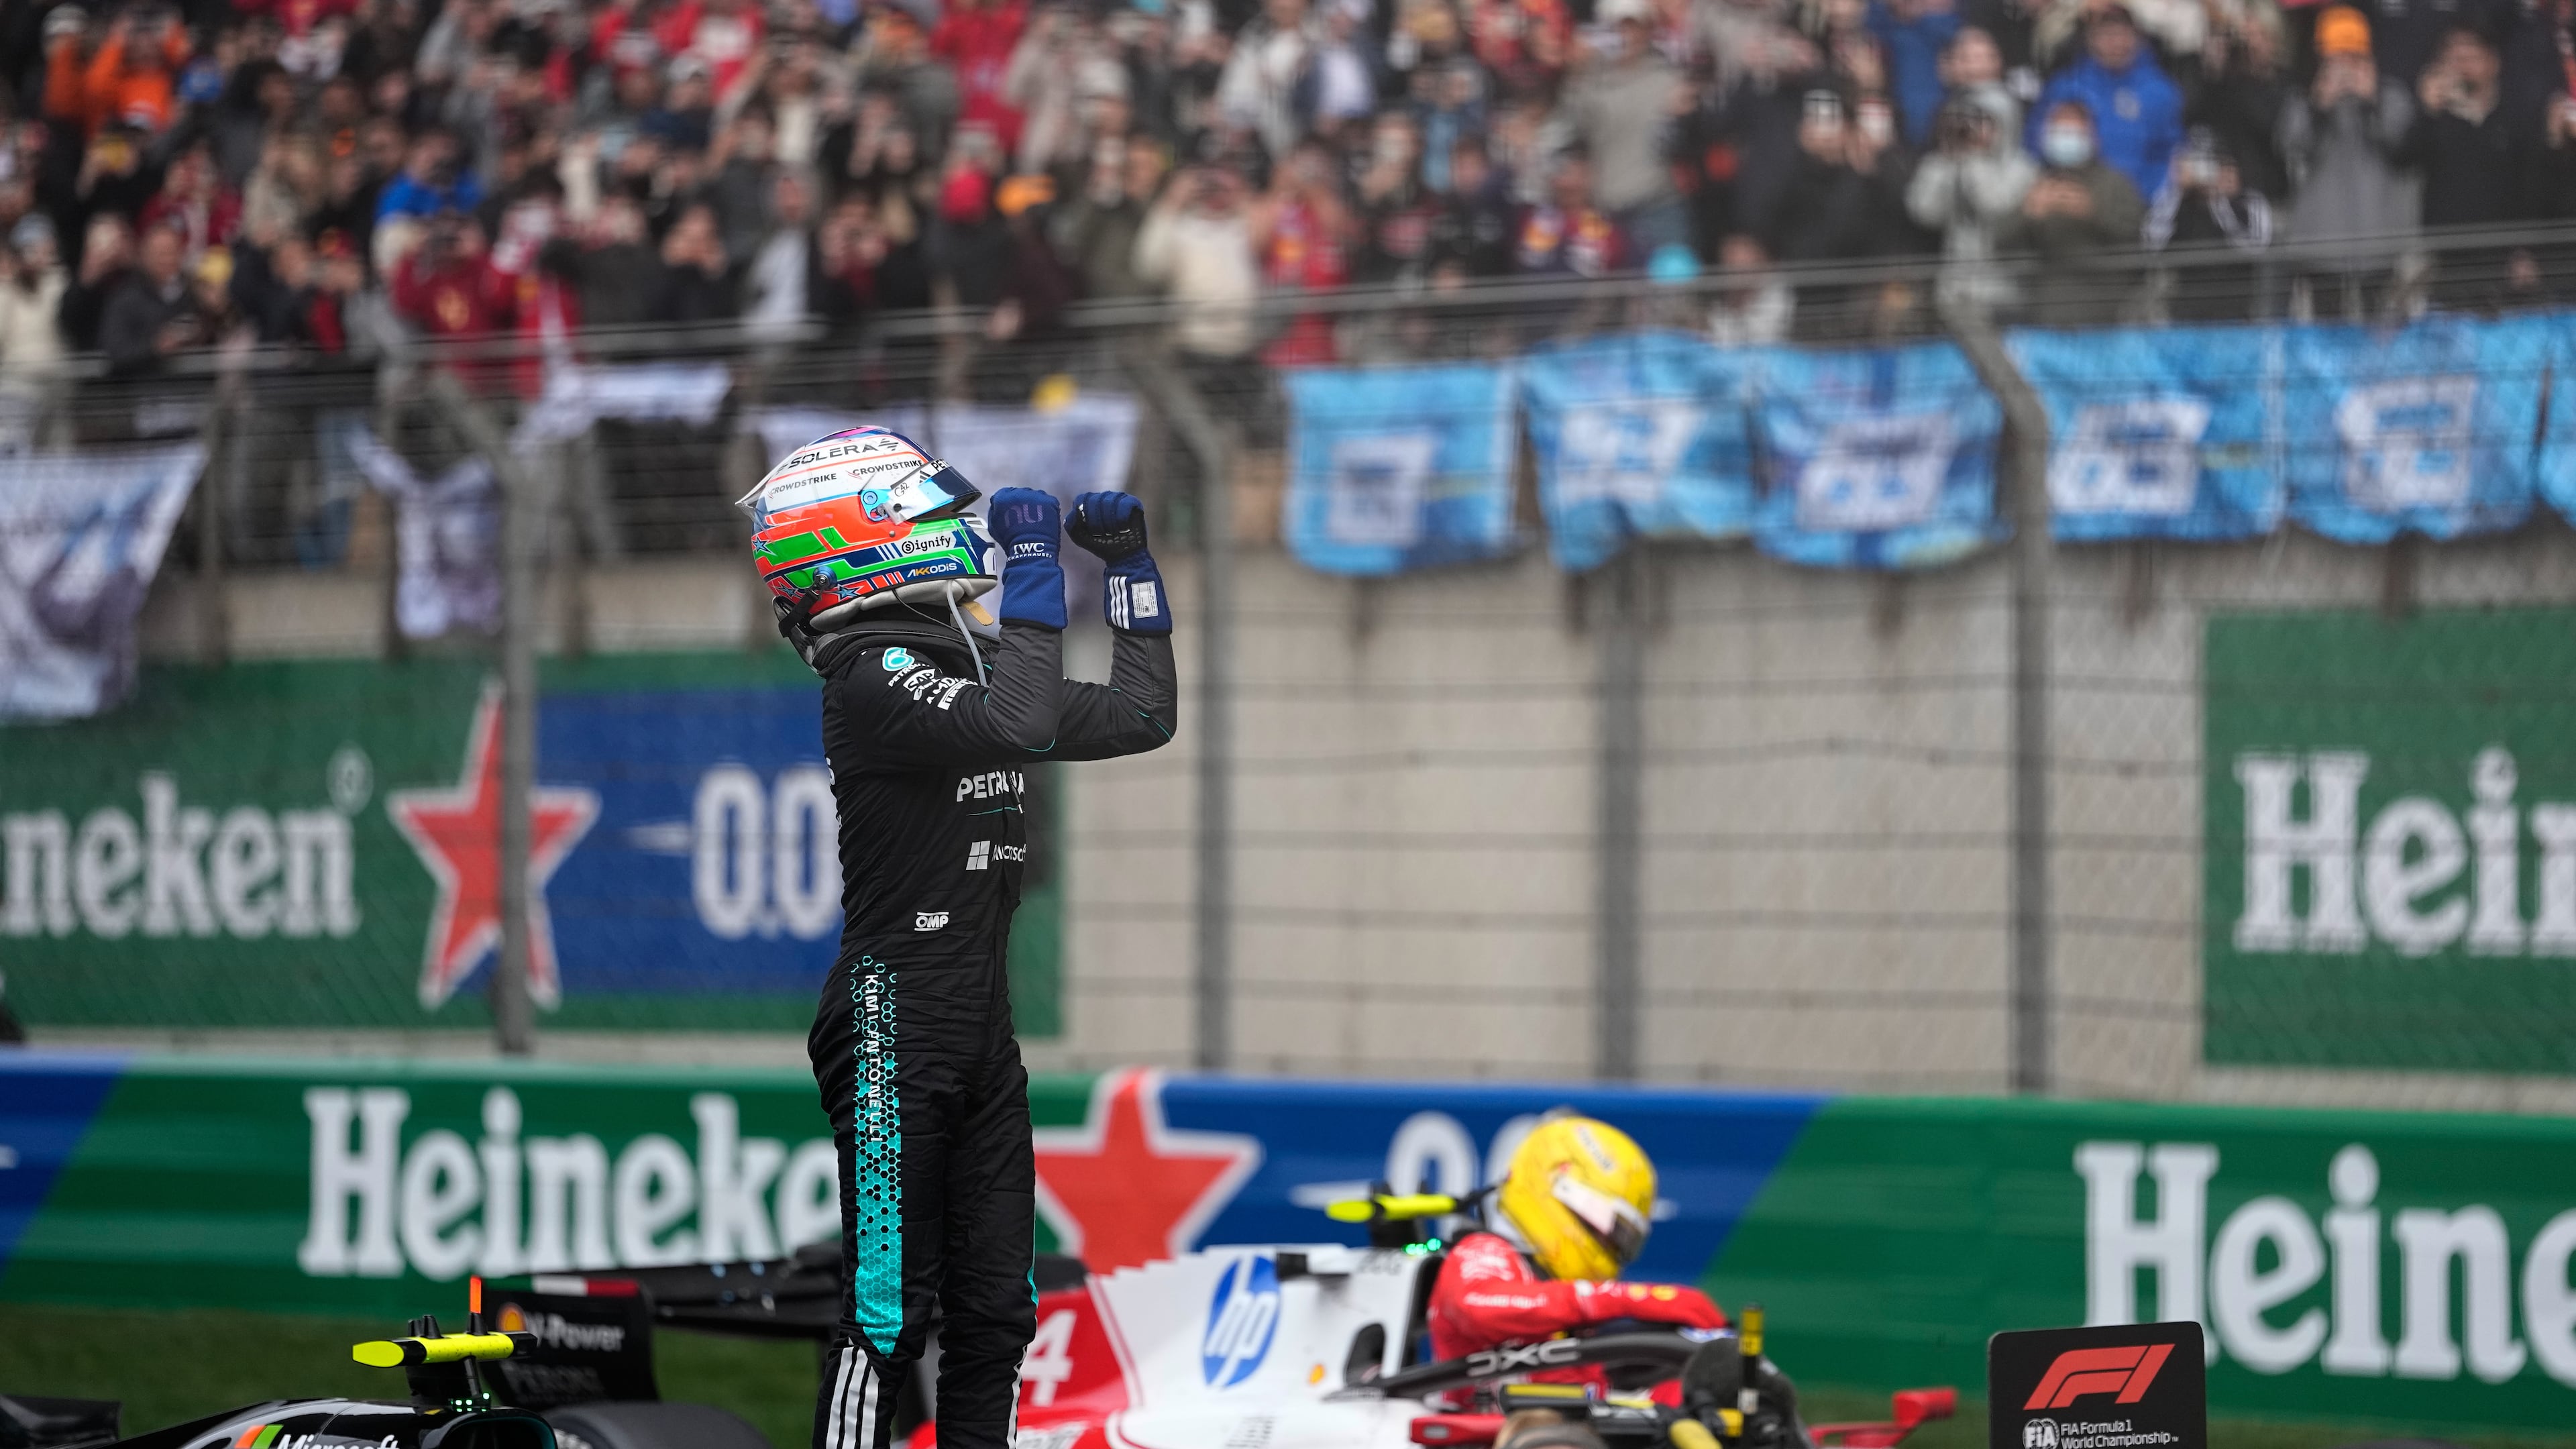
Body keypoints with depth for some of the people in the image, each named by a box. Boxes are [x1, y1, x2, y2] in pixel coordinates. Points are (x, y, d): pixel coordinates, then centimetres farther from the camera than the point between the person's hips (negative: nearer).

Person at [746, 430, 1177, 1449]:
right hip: (893, 1030, -9)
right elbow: (1019, 726, -29)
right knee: (891, 1307, -10)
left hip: (982, 1037, 9)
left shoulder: (970, 666, 15)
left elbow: (1138, 718, 23)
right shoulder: (876, 679, -13)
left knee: (994, 1313, 9)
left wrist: (1130, 564, 17)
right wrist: (1034, 564, -20)